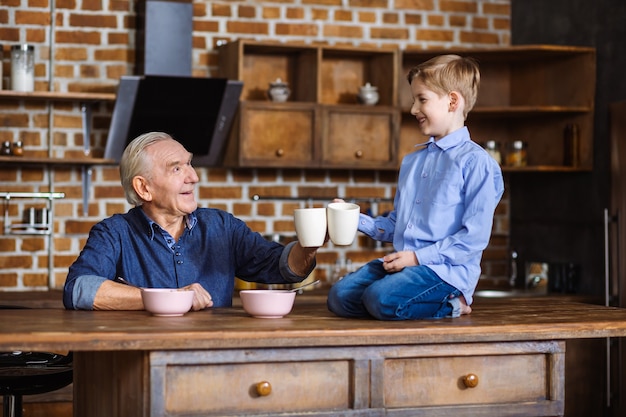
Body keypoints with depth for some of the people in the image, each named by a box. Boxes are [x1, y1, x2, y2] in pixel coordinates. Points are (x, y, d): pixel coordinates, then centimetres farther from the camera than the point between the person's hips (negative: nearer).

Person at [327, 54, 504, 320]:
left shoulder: (476, 163, -8)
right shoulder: (412, 162, 19)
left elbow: (475, 236, -14)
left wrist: (418, 257, -16)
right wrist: (357, 220, 7)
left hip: (446, 269, -8)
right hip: (404, 262, 8)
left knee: (382, 299, -32)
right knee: (340, 296, -12)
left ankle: (450, 304, -6)